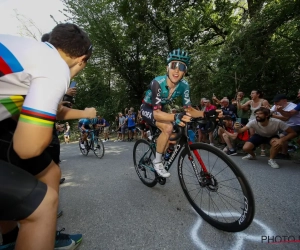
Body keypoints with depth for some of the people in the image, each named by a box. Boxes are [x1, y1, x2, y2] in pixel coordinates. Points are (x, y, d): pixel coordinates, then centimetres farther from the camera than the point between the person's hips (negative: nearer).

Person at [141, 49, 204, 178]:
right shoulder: (158, 82, -34)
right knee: (168, 127, -30)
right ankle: (157, 161, -10)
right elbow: (156, 113, -39)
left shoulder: (184, 85, -18)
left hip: (160, 109, 6)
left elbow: (189, 110, -16)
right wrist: (175, 117, -56)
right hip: (147, 109, -6)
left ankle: (157, 159, 27)